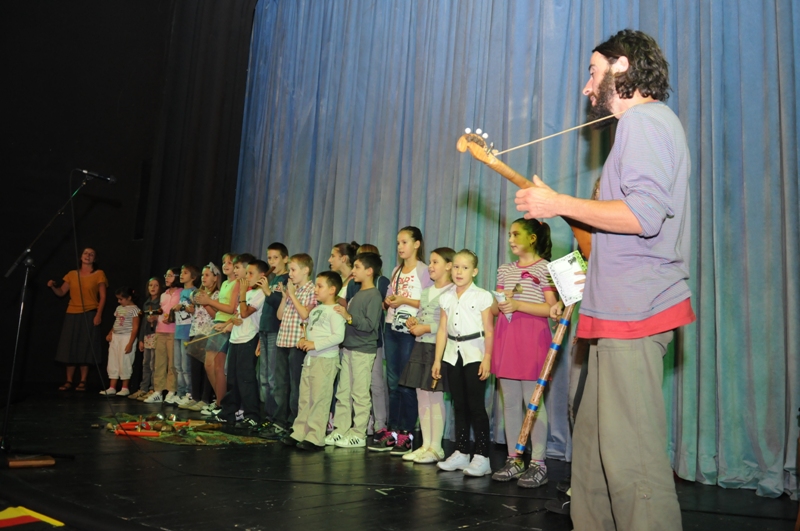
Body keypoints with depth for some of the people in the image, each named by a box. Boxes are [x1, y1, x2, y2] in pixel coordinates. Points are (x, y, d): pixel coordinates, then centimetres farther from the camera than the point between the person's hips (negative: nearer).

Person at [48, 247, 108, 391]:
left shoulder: (99, 274, 1)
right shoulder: (72, 274, 11)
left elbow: (102, 297, -3)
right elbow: (61, 292, 11)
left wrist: (98, 315, -12)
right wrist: (52, 287, -10)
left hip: (89, 314, -3)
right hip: (72, 314, 4)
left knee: (85, 348, -3)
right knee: (70, 348, 2)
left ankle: (83, 382, 2)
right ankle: (68, 381, 9)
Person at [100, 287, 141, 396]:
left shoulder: (134, 309, -9)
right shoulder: (119, 308, 14)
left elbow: (135, 328, -12)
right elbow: (116, 323, 19)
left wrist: (130, 343, -17)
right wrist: (110, 334, 1)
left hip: (127, 337, -8)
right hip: (115, 337, 8)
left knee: (124, 363, -3)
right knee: (113, 363, 7)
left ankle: (125, 388, 8)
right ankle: (111, 388, 12)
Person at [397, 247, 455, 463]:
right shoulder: (426, 292, 17)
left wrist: (426, 328, -17)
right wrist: (413, 322, 5)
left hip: (438, 348, -8)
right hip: (421, 346, 9)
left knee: (435, 397, -3)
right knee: (422, 397, 10)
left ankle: (436, 447, 7)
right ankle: (425, 445, 18)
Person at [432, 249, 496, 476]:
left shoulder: (482, 296, -4)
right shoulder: (447, 298, 10)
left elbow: (489, 330, -7)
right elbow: (442, 330, 11)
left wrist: (487, 358, -14)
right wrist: (437, 359, 9)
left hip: (474, 354, -5)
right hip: (452, 354, 5)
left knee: (476, 406, -5)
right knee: (459, 406, 11)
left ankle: (482, 457, 1)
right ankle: (461, 453, 19)